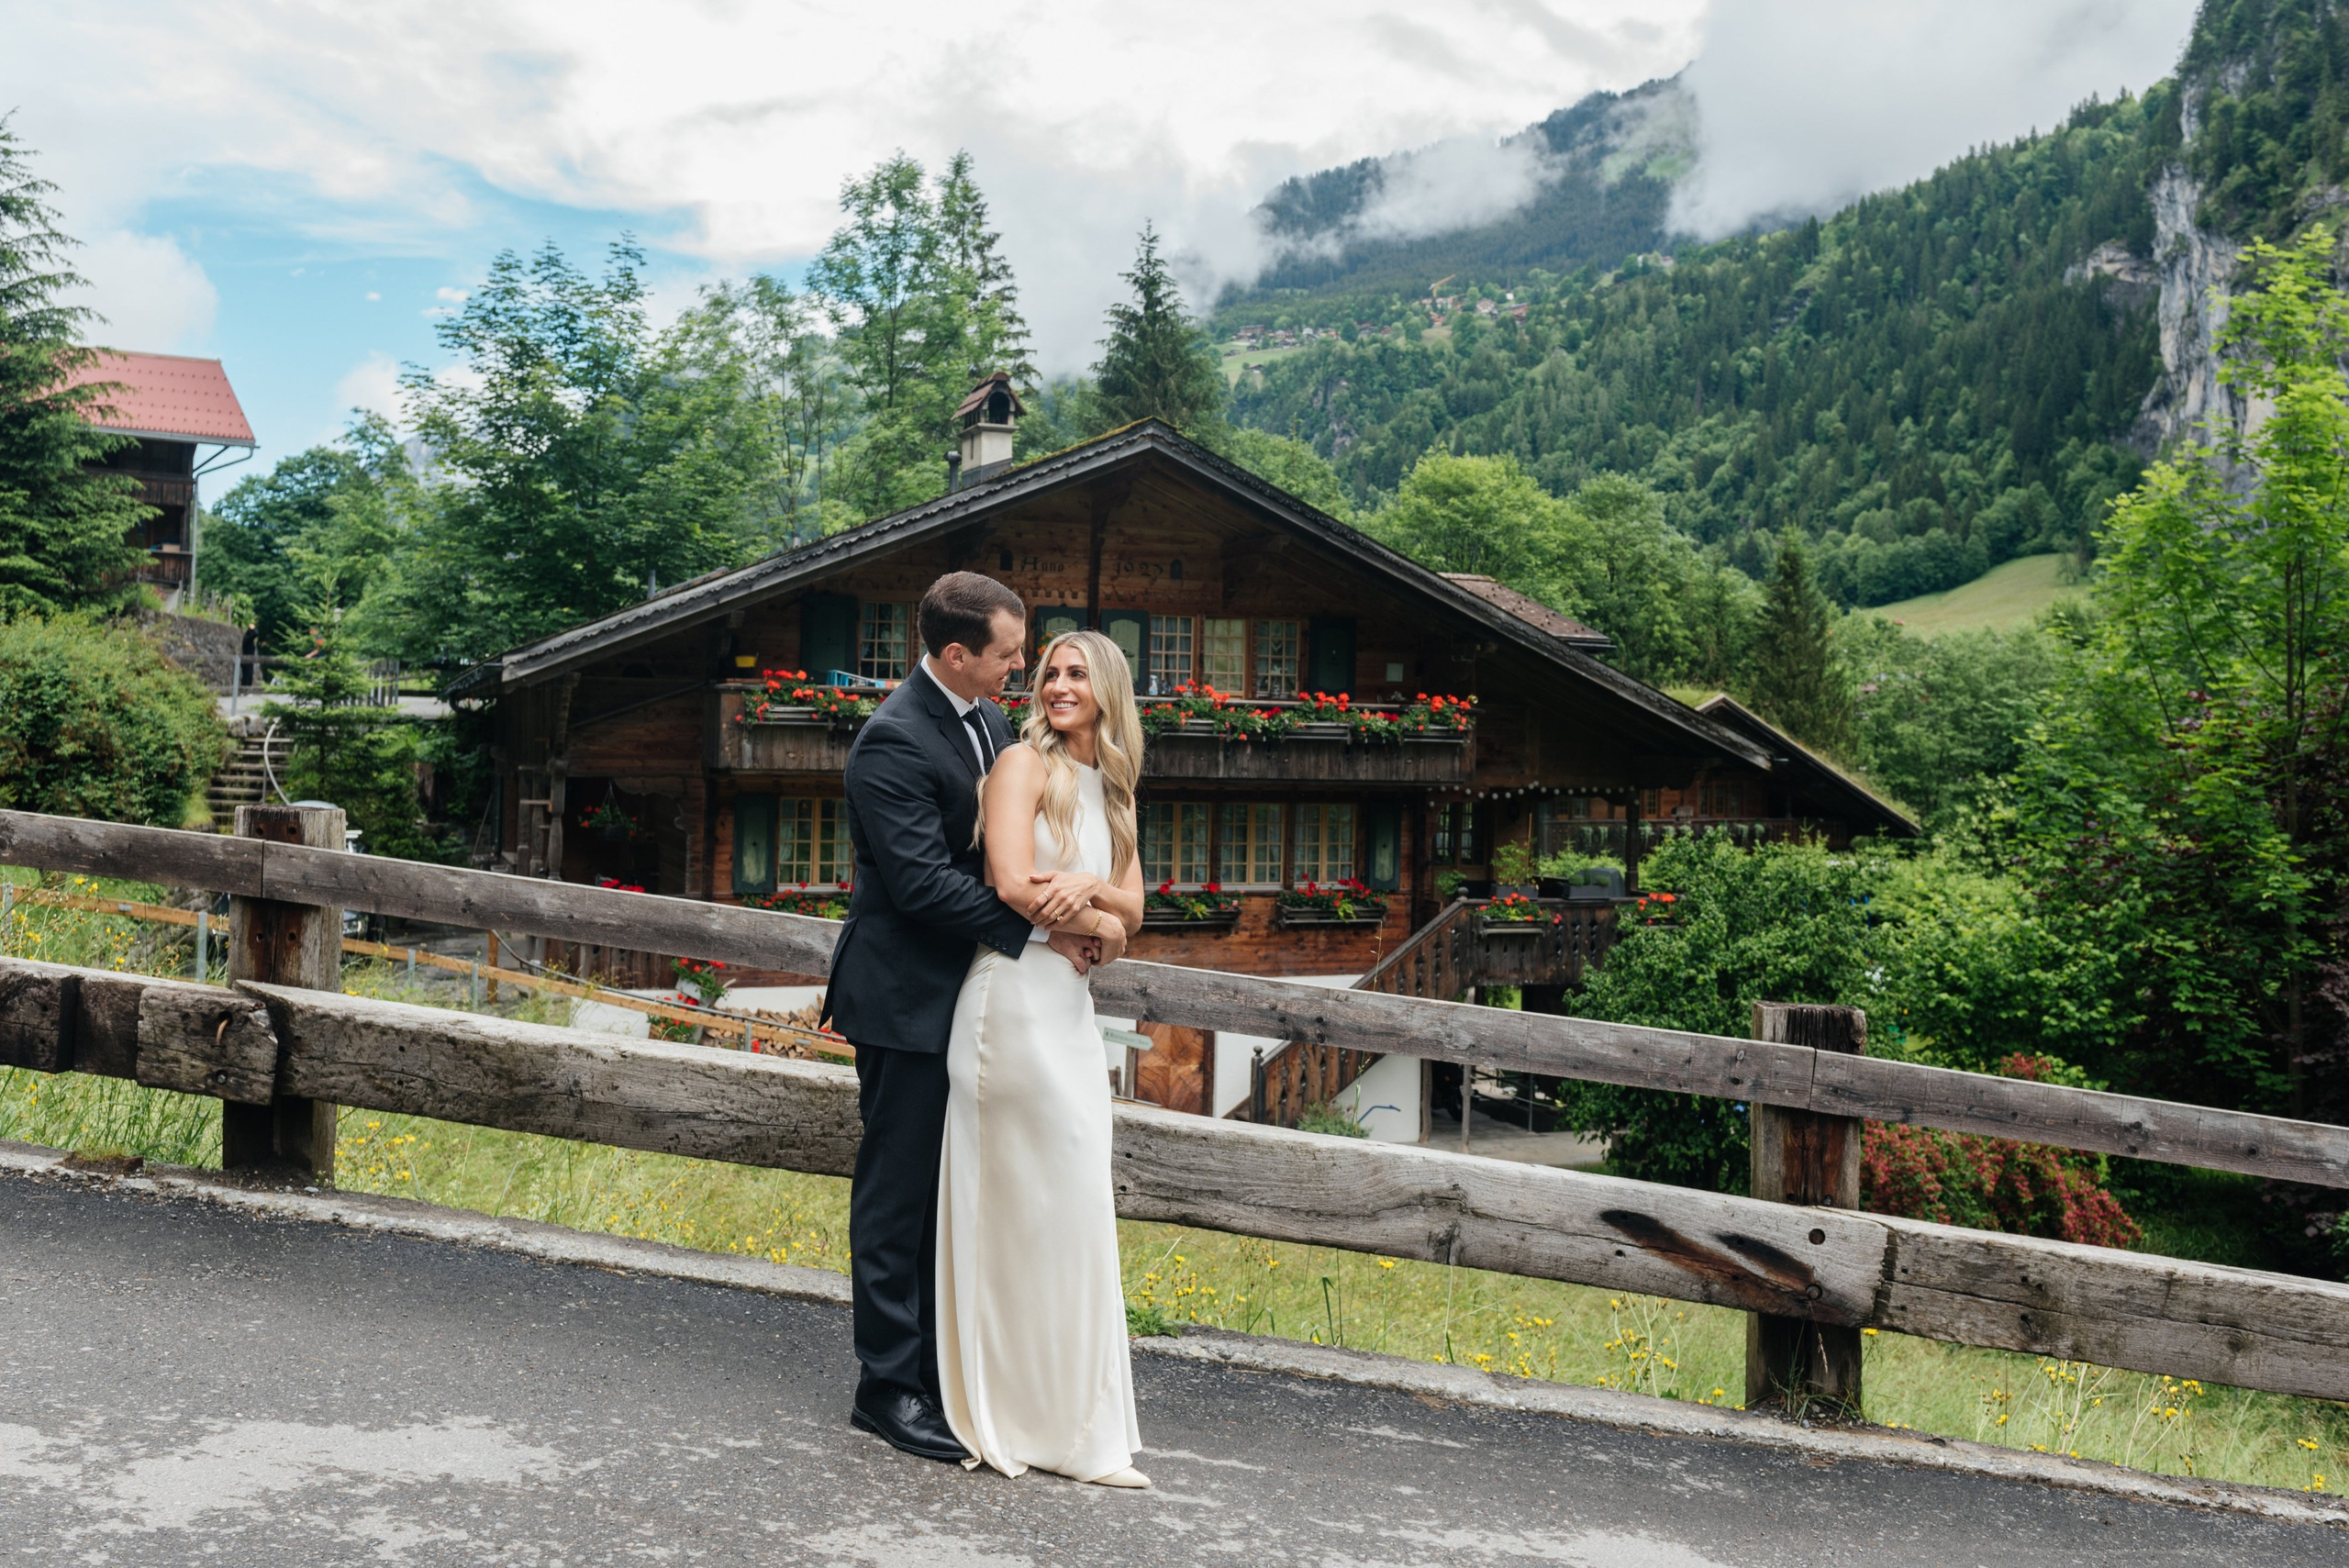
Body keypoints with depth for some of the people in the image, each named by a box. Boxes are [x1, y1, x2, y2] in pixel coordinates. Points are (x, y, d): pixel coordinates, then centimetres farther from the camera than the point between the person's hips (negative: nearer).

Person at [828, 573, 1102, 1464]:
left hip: (968, 993, 9)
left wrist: (1074, 883, -16)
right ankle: (887, 1389, 11)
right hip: (906, 998, -9)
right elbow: (924, 883, -23)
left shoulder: (988, 721, 8)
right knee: (896, 1197, 1)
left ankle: (937, 1370, 26)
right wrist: (1036, 930, -17)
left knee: (945, 1192, 15)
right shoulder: (895, 740, -19)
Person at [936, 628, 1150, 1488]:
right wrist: (1095, 924, -3)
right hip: (1013, 995, -7)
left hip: (1070, 1006, 8)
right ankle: (1012, 1414, 9)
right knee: (1017, 1204, -3)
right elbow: (1013, 884, -17)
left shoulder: (1112, 791, 18)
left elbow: (1131, 909, 12)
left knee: (1071, 1206, 9)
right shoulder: (1025, 762, -5)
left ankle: (1073, 1422, 17)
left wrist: (1092, 886, -10)